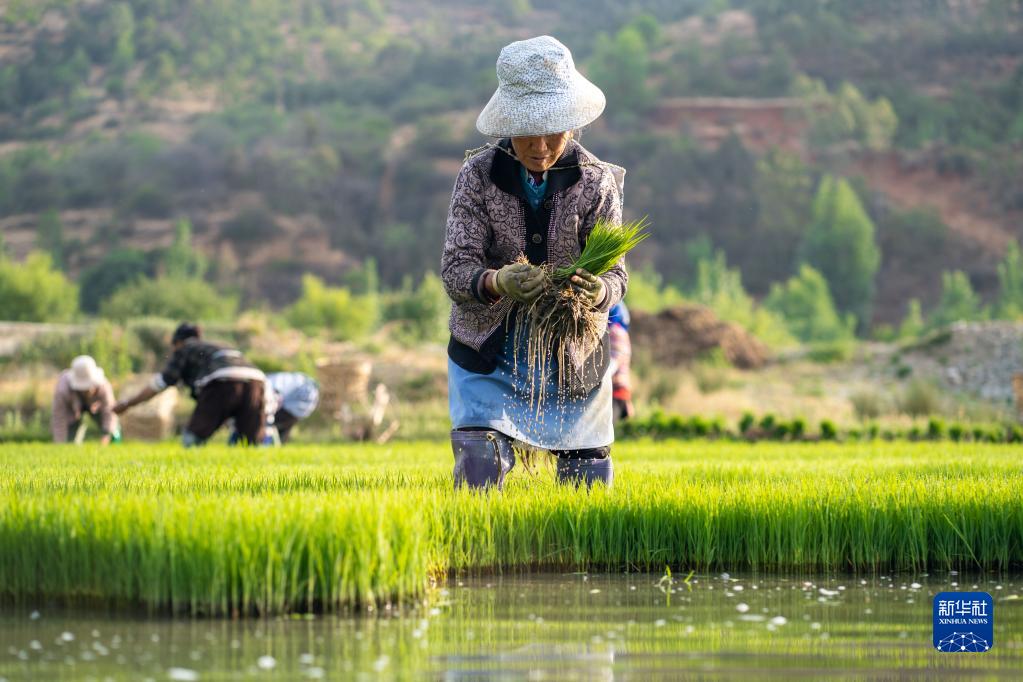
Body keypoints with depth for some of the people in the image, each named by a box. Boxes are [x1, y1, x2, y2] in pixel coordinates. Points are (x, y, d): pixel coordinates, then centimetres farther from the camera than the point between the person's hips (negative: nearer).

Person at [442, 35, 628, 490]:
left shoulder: (596, 181, -9)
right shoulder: (479, 175, -10)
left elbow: (614, 273, -12)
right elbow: (455, 268, -15)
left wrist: (599, 291, -37)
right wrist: (496, 283, -38)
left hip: (574, 356, 1)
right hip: (489, 352, -1)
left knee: (588, 482, 7)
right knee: (478, 477, -12)